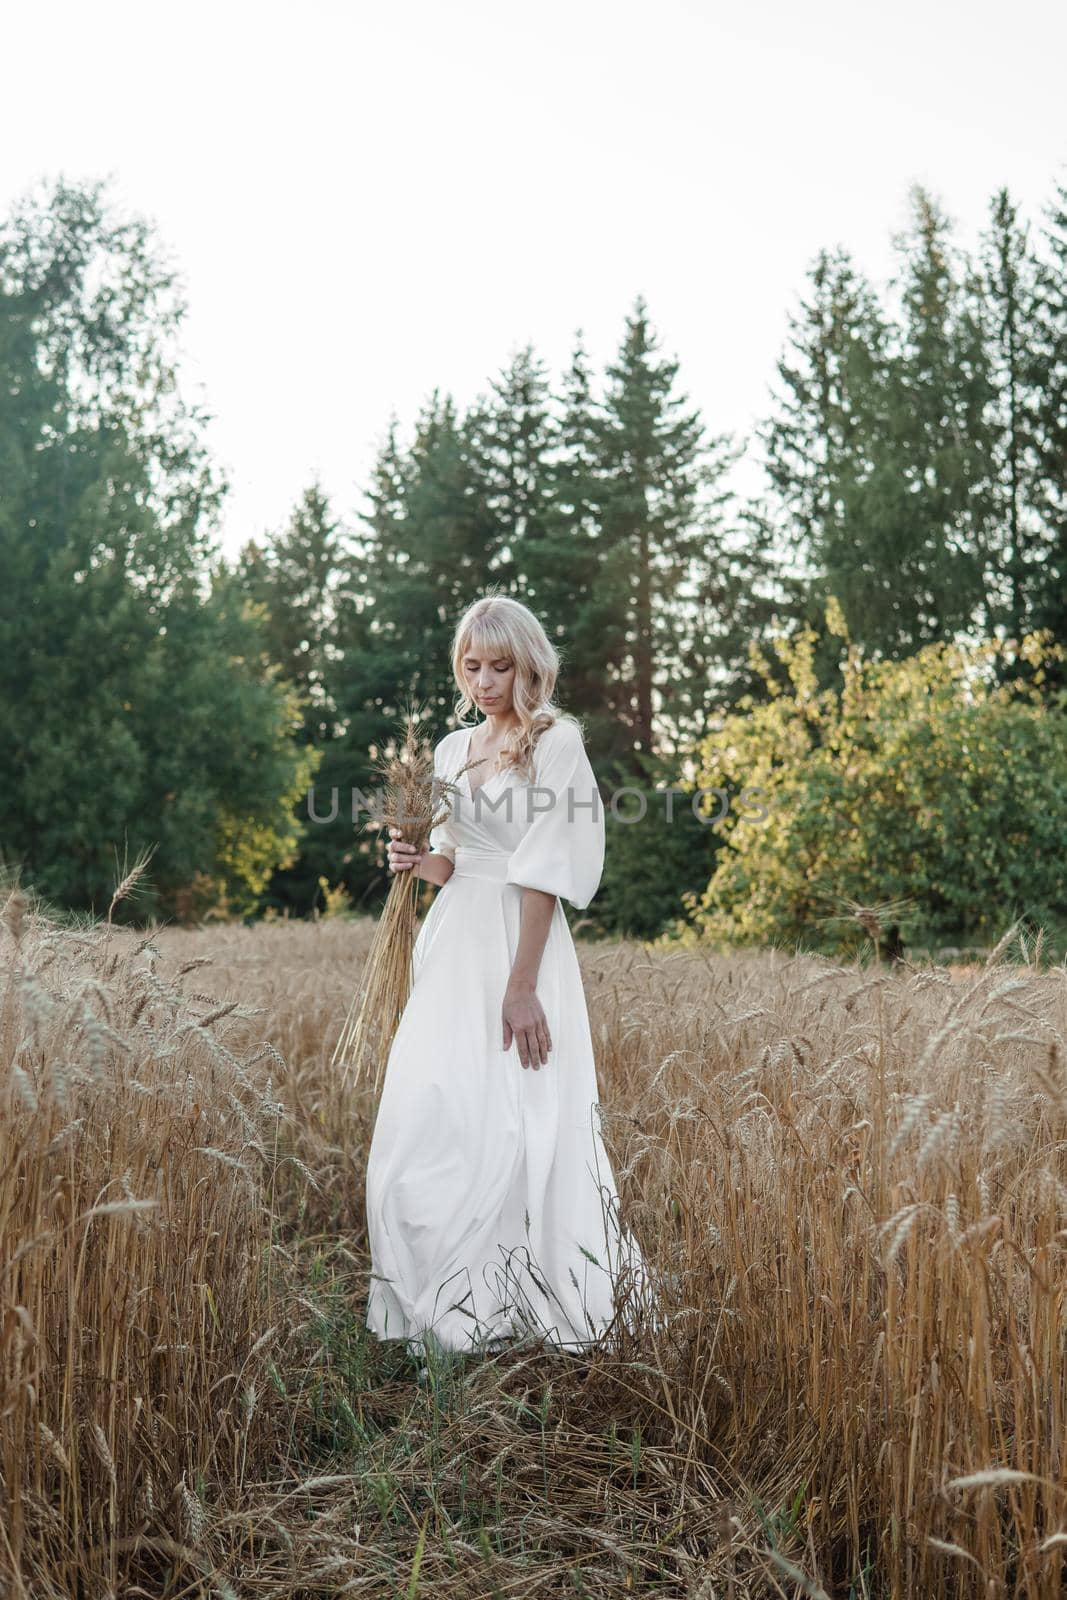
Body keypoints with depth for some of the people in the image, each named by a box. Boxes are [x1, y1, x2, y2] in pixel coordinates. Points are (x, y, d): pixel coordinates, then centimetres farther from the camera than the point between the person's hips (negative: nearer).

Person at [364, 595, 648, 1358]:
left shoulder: (555, 742, -5)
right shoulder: (454, 748, 15)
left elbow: (544, 873, -12)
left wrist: (522, 985, -18)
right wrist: (418, 860, -2)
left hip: (518, 943, -6)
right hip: (452, 945, 6)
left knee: (505, 1121, -5)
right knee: (425, 1116, 3)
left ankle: (507, 1303, 7)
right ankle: (441, 1301, 16)